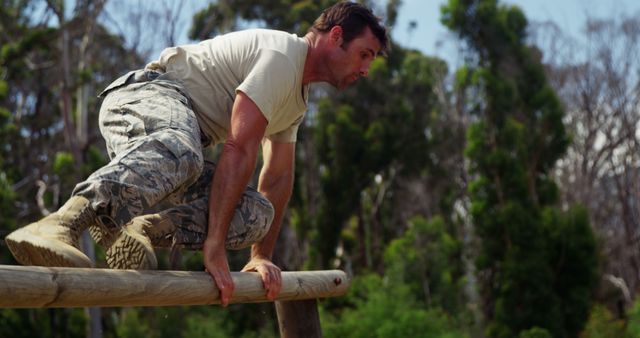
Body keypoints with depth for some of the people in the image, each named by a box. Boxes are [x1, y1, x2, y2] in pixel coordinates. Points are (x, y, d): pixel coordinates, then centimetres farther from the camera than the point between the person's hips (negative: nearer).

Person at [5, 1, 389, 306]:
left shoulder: (299, 99, 22)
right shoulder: (281, 56, -12)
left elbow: (278, 179, 28)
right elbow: (238, 150, -23)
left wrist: (262, 255, 23)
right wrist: (214, 246, -27)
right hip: (146, 96, -9)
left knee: (255, 215, -9)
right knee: (179, 150, -45)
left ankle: (141, 227, -25)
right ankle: (60, 224, -62)